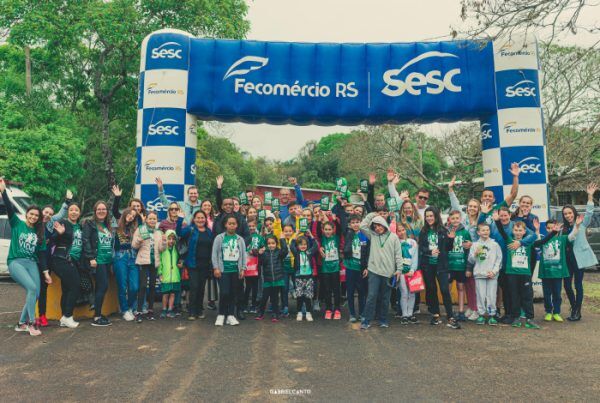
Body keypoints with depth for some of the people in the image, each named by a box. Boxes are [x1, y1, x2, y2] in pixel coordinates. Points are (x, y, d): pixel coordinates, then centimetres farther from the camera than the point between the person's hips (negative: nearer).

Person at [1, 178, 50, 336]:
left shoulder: (39, 233, 13)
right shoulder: (17, 224, 5)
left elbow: (41, 254, 13)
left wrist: (46, 272, 9)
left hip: (32, 264, 5)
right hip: (15, 262, -5)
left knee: (35, 294, -6)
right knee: (32, 288, -24)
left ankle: (21, 324, 11)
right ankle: (31, 323, -15)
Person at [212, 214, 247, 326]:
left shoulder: (240, 239, 8)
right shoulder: (219, 238, 1)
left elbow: (243, 254, 8)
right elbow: (214, 253, -1)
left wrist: (243, 269, 2)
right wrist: (216, 268, -7)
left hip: (236, 270, 3)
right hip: (223, 270, -3)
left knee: (233, 294, 7)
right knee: (225, 293, -9)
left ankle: (230, 315, 17)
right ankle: (221, 315, 8)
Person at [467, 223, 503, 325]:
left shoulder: (495, 244, 5)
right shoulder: (475, 245, 7)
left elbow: (499, 259, 3)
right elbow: (471, 260, 6)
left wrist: (494, 271, -7)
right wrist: (475, 254, -14)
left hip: (492, 275, 0)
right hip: (479, 274, 1)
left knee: (491, 296, 1)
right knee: (481, 295, 2)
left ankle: (492, 315, 10)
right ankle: (481, 314, 11)